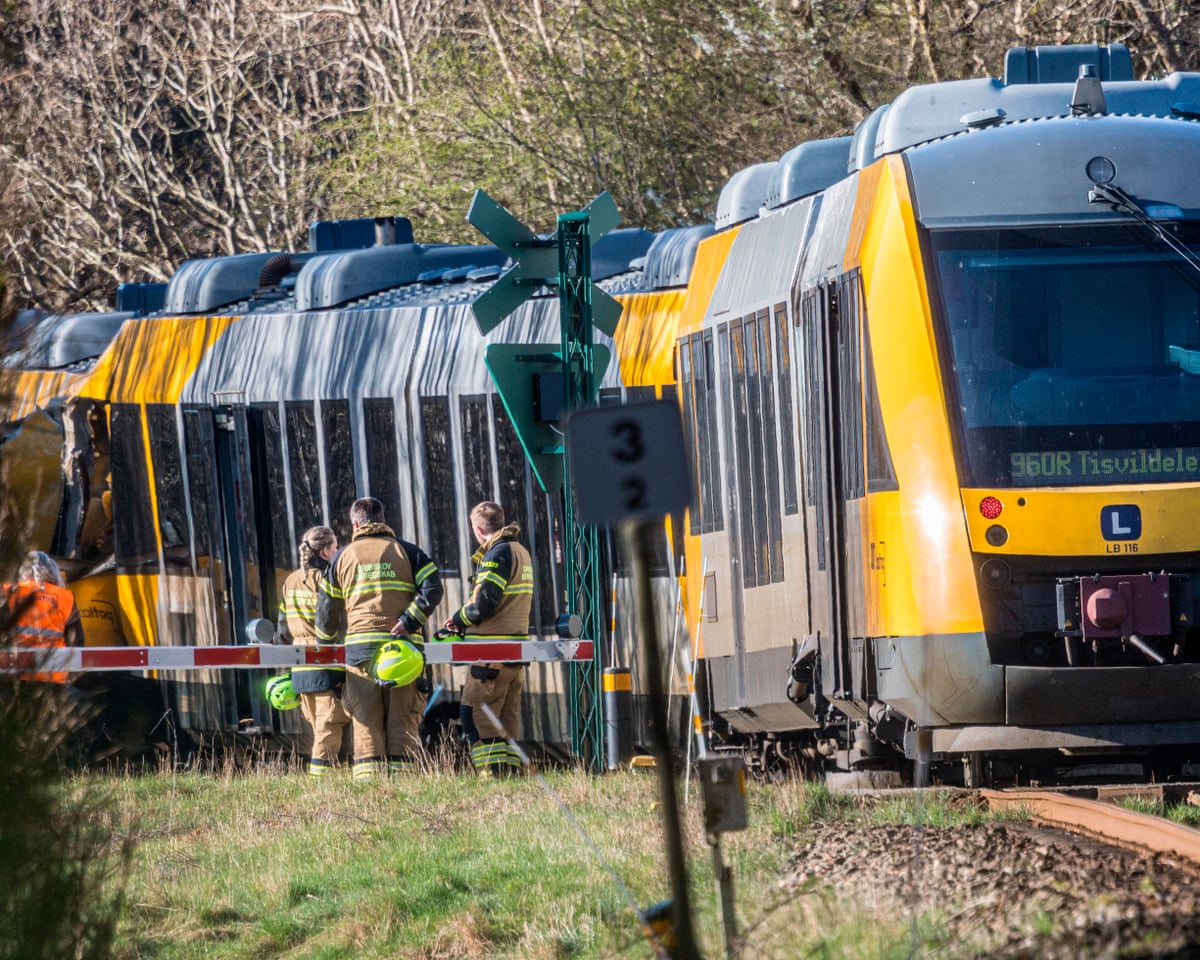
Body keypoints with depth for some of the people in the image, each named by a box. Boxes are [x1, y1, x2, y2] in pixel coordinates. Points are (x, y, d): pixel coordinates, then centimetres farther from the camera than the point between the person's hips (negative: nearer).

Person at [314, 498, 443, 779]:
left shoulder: (343, 557, 12)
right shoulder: (406, 551, 9)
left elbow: (326, 608, 14)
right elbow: (433, 589, -6)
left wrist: (326, 644, 28)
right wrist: (409, 622, -9)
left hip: (359, 650, 0)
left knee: (366, 726, 1)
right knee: (403, 724, 1)